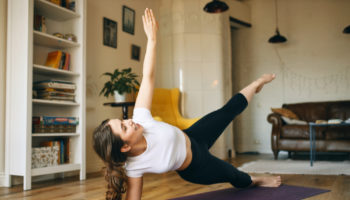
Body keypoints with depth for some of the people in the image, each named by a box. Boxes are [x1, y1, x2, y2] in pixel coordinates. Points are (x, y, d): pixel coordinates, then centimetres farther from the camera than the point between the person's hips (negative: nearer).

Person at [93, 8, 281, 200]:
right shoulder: (133, 167, -38)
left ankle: (255, 84, 50)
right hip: (195, 169, -3)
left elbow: (148, 77, -29)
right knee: (237, 178, 22)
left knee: (229, 110, 17)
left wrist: (152, 38, -31)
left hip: (192, 138, 3)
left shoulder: (140, 118, -31)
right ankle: (253, 180, 61)